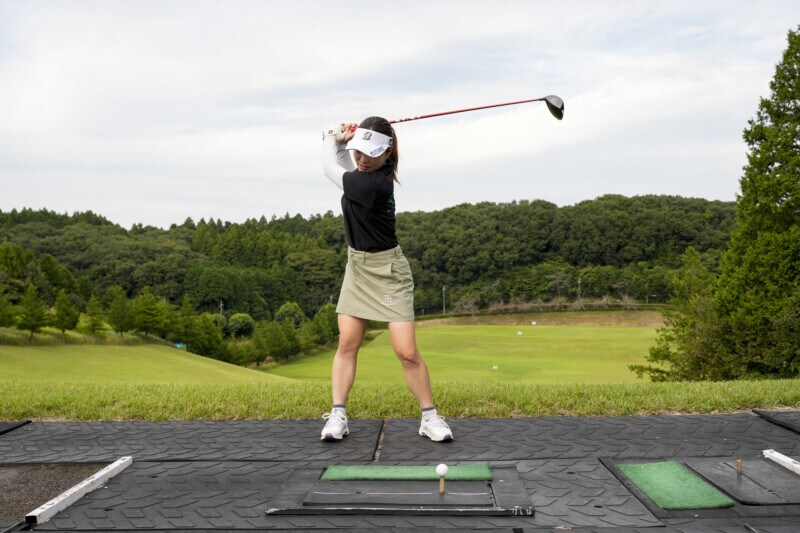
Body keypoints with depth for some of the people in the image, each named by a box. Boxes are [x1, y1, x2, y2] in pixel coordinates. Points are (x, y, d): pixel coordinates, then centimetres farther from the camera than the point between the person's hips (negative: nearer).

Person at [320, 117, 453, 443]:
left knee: (407, 352, -8)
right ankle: (337, 416, 9)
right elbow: (346, 160, 18)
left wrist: (331, 139, 6)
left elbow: (330, 168, -12)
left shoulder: (371, 184, -28)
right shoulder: (371, 167, -4)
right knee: (347, 343, 3)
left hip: (386, 271, -8)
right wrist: (343, 140, -2)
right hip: (357, 265, 8)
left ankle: (430, 418, 8)